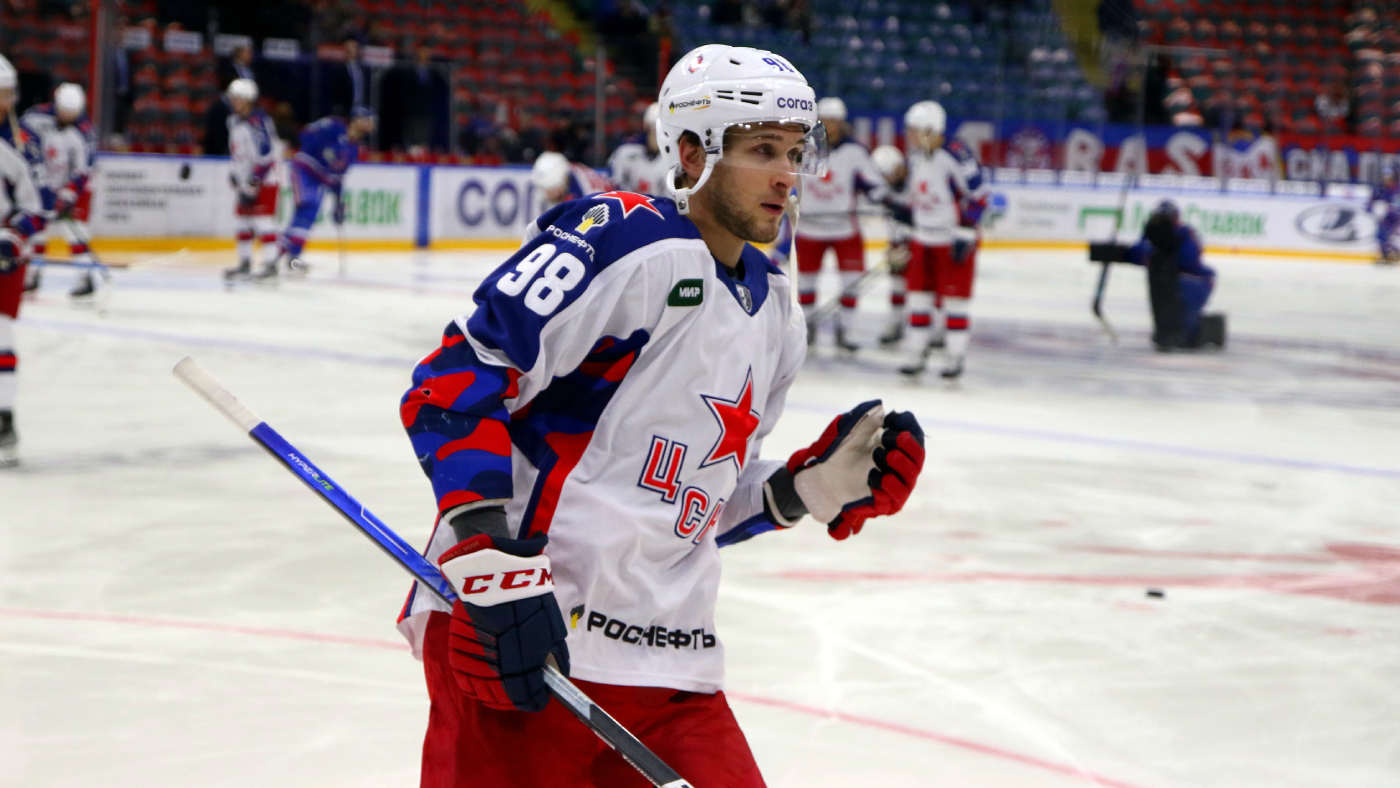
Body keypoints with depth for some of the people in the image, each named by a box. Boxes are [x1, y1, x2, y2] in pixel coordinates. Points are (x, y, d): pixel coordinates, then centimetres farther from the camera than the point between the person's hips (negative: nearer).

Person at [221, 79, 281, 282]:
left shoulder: (258, 121, -19)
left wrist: (252, 185, -23)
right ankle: (245, 264, 23)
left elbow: (265, 157, -24)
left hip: (264, 182, -10)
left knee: (262, 220, -14)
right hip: (246, 182, 10)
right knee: (241, 219, 12)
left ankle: (271, 265, -14)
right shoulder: (235, 121, 11)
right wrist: (233, 174, 19)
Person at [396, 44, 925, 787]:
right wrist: (494, 565, -25)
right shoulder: (627, 243, -11)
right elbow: (453, 382, -18)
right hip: (510, 633, -8)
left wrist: (815, 484, 6)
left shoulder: (772, 317, 17)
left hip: (664, 661, 8)